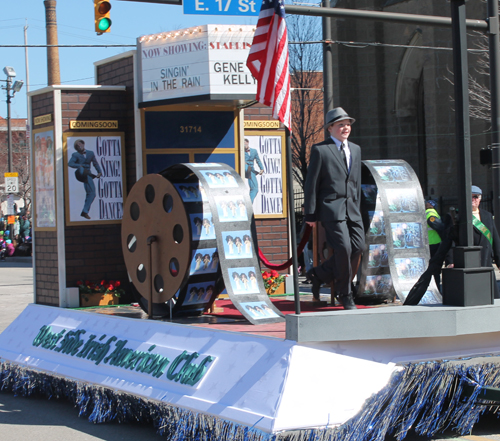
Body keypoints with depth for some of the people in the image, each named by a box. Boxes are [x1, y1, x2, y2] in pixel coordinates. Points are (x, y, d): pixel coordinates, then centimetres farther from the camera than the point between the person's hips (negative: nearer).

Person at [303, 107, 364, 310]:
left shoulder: (355, 149, 18)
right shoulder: (320, 150, -2)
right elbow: (311, 183, -2)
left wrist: (357, 207, 18)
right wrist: (311, 214, -5)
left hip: (351, 208, 6)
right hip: (331, 207, -6)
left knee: (358, 247, -3)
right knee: (343, 248, -12)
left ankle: (319, 275, 17)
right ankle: (345, 294, 4)